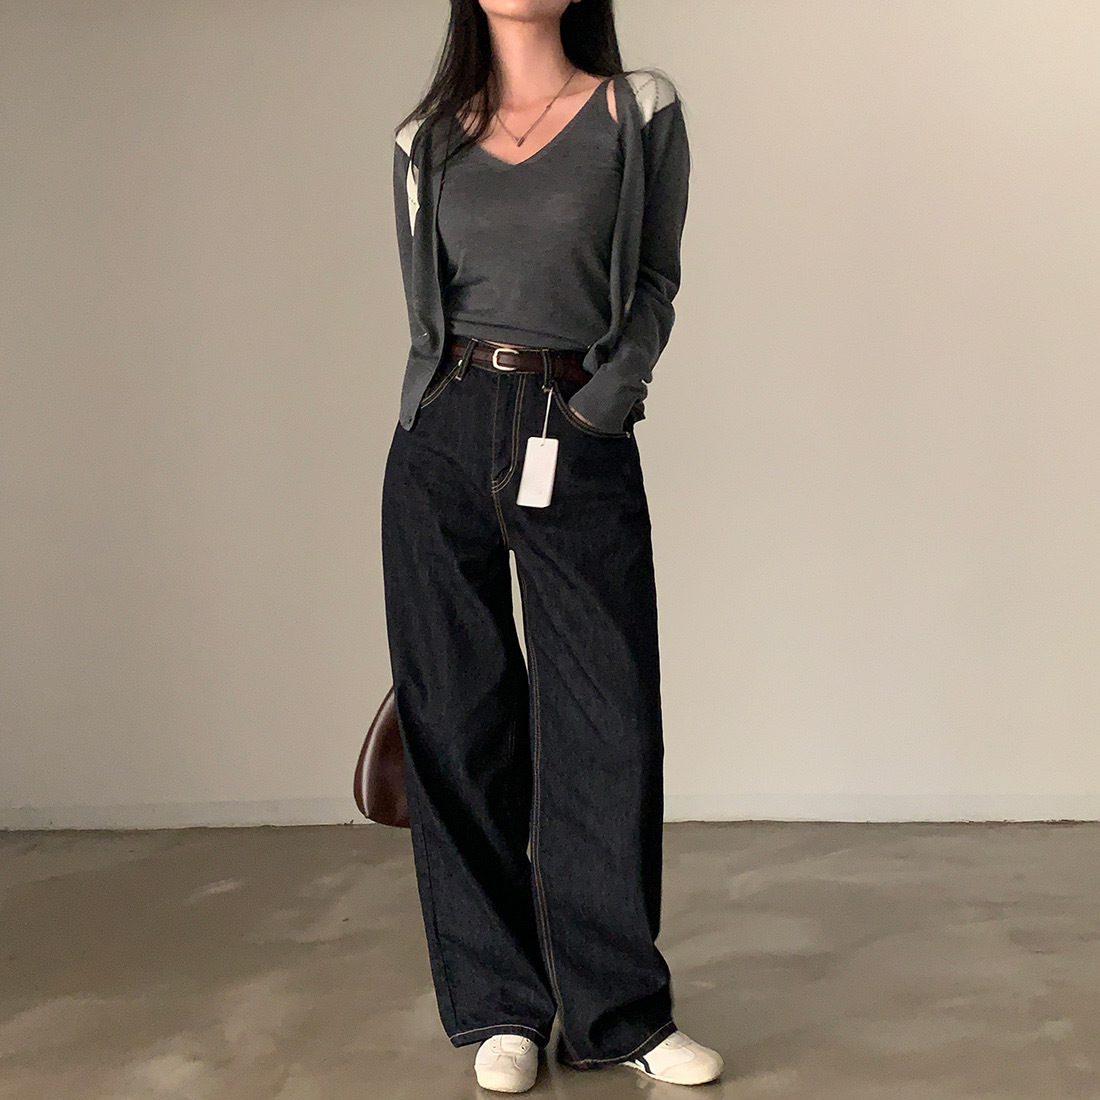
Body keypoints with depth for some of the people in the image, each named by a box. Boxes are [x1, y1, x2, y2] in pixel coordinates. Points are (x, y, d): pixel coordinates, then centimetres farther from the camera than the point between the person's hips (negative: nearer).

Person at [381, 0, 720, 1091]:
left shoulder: (639, 112, 5)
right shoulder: (426, 140, 12)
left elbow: (654, 282, 6)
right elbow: (427, 314, 16)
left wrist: (602, 401, -6)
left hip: (579, 445, -2)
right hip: (440, 440, 2)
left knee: (605, 724, -2)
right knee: (461, 722, 3)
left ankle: (620, 1011, 12)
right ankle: (501, 1008, 16)